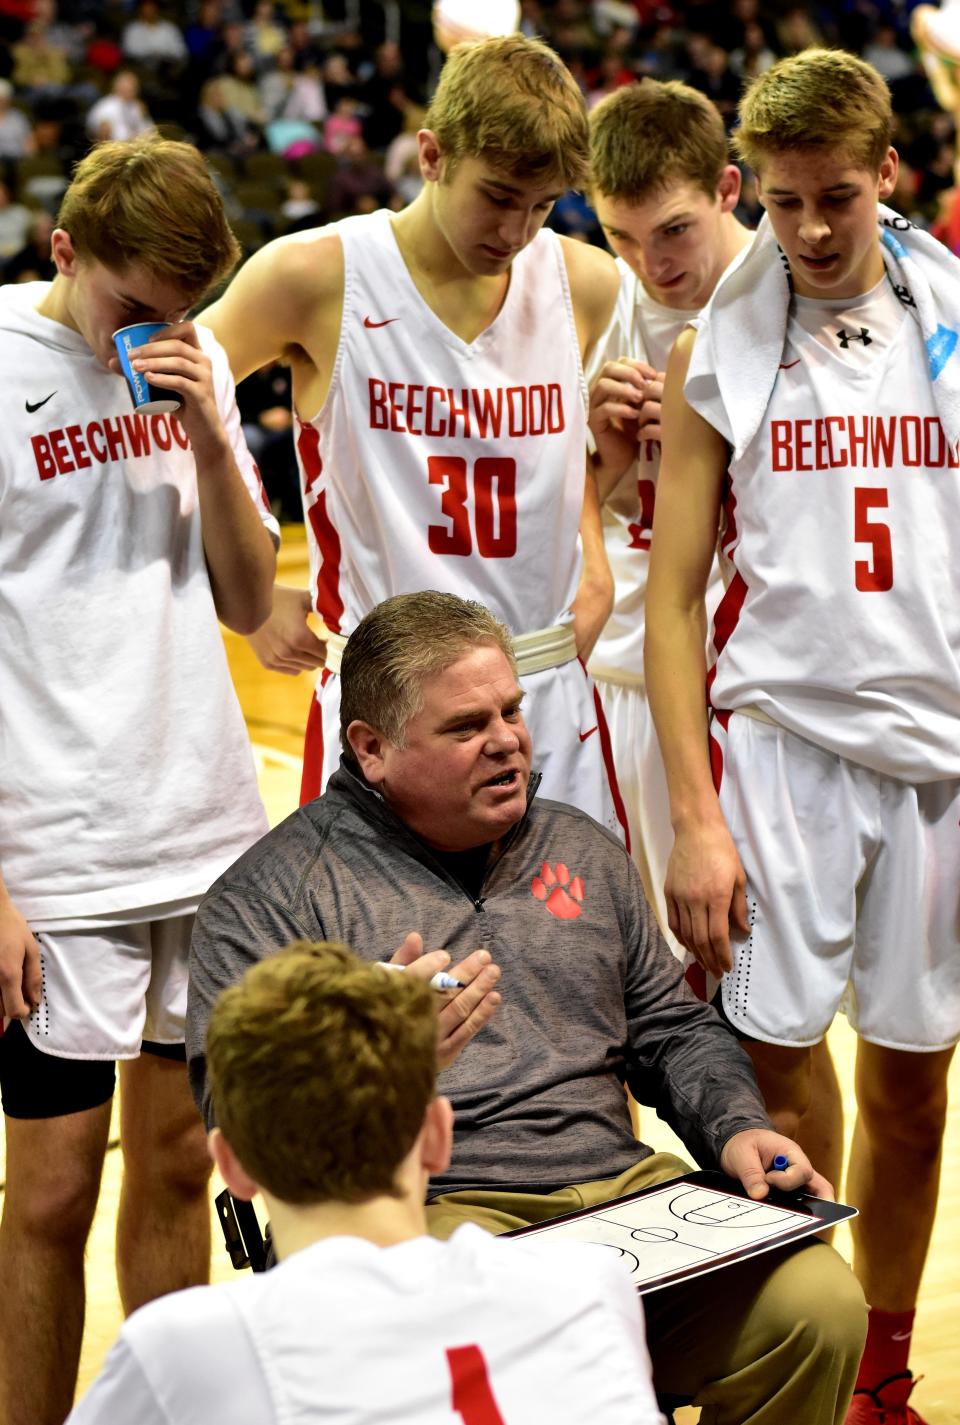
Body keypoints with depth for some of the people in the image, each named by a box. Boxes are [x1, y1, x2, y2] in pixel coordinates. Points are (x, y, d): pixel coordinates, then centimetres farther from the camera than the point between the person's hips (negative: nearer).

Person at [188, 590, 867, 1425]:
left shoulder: (583, 850, 21)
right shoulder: (273, 893, 3)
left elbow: (674, 1029, 26)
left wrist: (736, 1128, 6)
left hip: (621, 1191, 6)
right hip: (430, 1218, -5)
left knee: (818, 1305, -18)